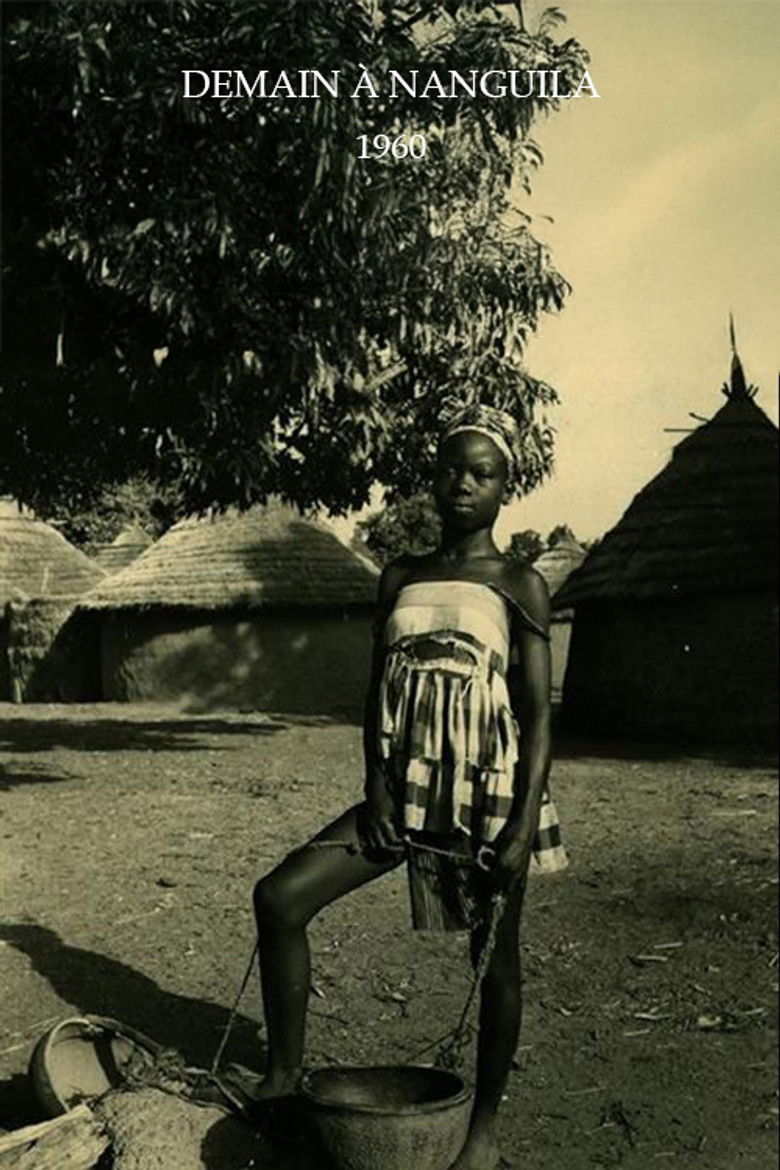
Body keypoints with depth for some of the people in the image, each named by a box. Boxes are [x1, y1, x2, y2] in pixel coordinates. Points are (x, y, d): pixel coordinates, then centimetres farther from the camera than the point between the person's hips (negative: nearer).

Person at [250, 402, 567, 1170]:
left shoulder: (519, 586, -3)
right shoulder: (400, 579, 9)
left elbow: (538, 714, -7)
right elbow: (379, 692, 10)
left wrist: (525, 825, -14)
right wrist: (376, 786, -2)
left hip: (490, 796, -4)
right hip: (407, 792, 4)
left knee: (495, 962, 7)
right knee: (280, 896, -8)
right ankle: (285, 1072, 7)